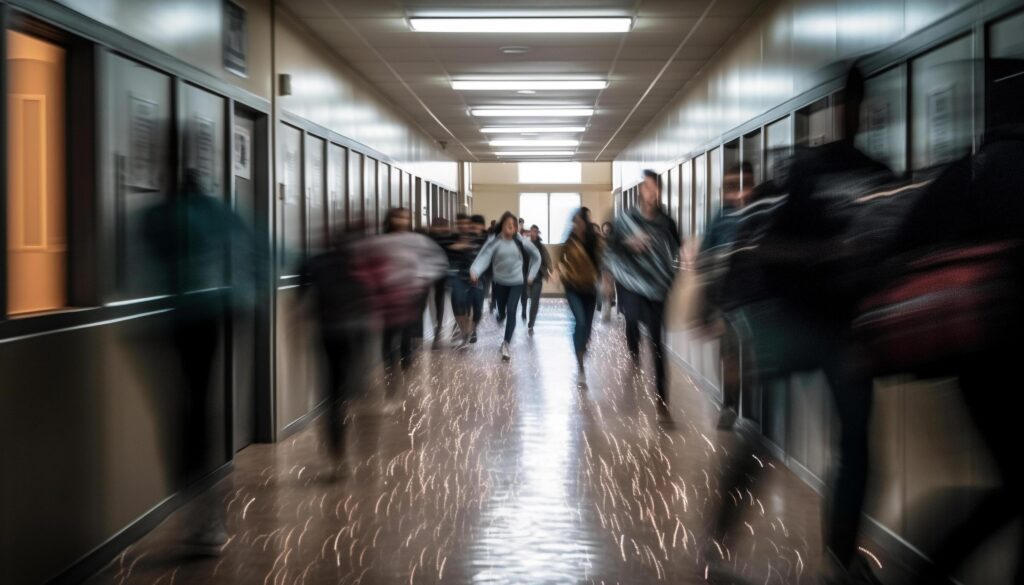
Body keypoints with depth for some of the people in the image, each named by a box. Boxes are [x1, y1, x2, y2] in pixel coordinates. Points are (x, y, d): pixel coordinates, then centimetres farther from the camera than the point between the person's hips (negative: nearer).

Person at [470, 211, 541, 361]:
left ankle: (506, 344, -13)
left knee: (511, 310, -16)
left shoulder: (521, 241, -9)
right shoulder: (495, 242, -13)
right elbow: (484, 256, -27)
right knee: (502, 312, 14)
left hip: (517, 283, 0)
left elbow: (536, 256, 5)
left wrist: (531, 274, 1)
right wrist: (474, 271, -45)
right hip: (500, 282, 1)